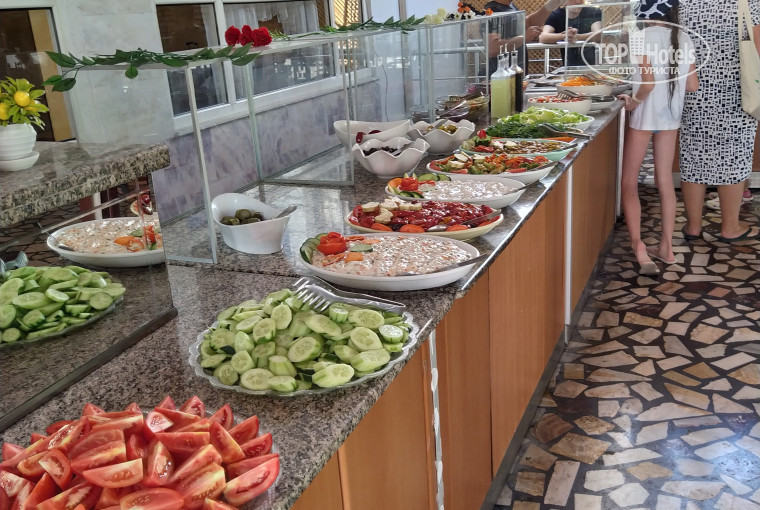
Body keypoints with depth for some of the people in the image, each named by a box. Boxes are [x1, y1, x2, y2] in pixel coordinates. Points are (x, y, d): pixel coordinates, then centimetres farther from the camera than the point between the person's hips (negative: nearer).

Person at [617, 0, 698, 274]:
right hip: (671, 116, 5)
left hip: (644, 115, -5)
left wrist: (634, 101, -8)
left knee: (629, 182, 4)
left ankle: (638, 245, -9)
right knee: (665, 181, 13)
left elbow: (648, 81, -24)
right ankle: (666, 247, 19)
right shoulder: (684, 39, 3)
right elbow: (692, 85, 5)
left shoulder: (642, 36, -14)